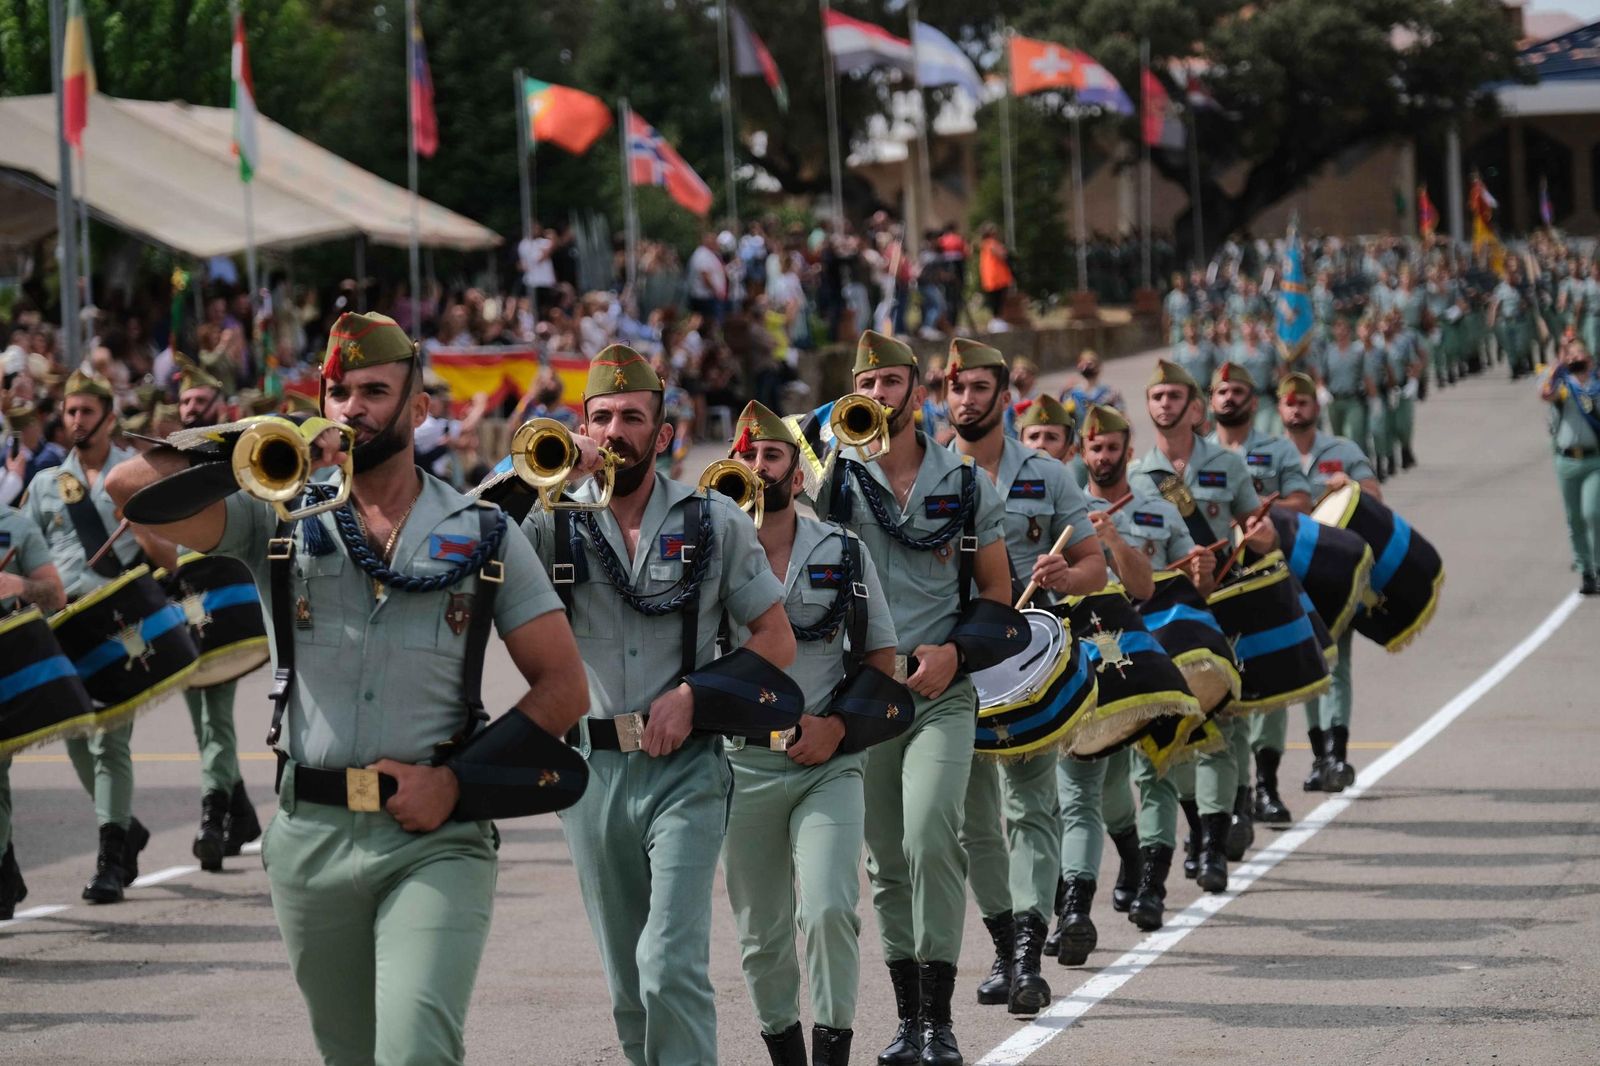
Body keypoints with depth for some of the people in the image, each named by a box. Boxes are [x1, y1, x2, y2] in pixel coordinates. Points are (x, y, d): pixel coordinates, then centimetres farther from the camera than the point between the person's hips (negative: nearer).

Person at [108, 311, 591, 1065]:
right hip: (310, 836, 2)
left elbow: (563, 687, 4)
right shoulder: (282, 518, 8)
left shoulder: (484, 537, 6)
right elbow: (135, 487, -7)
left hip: (435, 840, -2)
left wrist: (459, 778, -8)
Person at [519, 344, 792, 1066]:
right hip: (591, 768, 2)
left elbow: (775, 640, 4)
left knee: (671, 969, -17)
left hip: (684, 769, -2)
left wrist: (693, 692, -9)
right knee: (627, 985, 11)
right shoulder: (552, 523, 4)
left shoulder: (714, 521, 3)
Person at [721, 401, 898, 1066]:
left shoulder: (844, 553, 4)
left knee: (829, 910, -18)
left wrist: (837, 725, -8)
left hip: (830, 763, -1)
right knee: (762, 936, 7)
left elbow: (882, 656, 7)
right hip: (742, 763, 1)